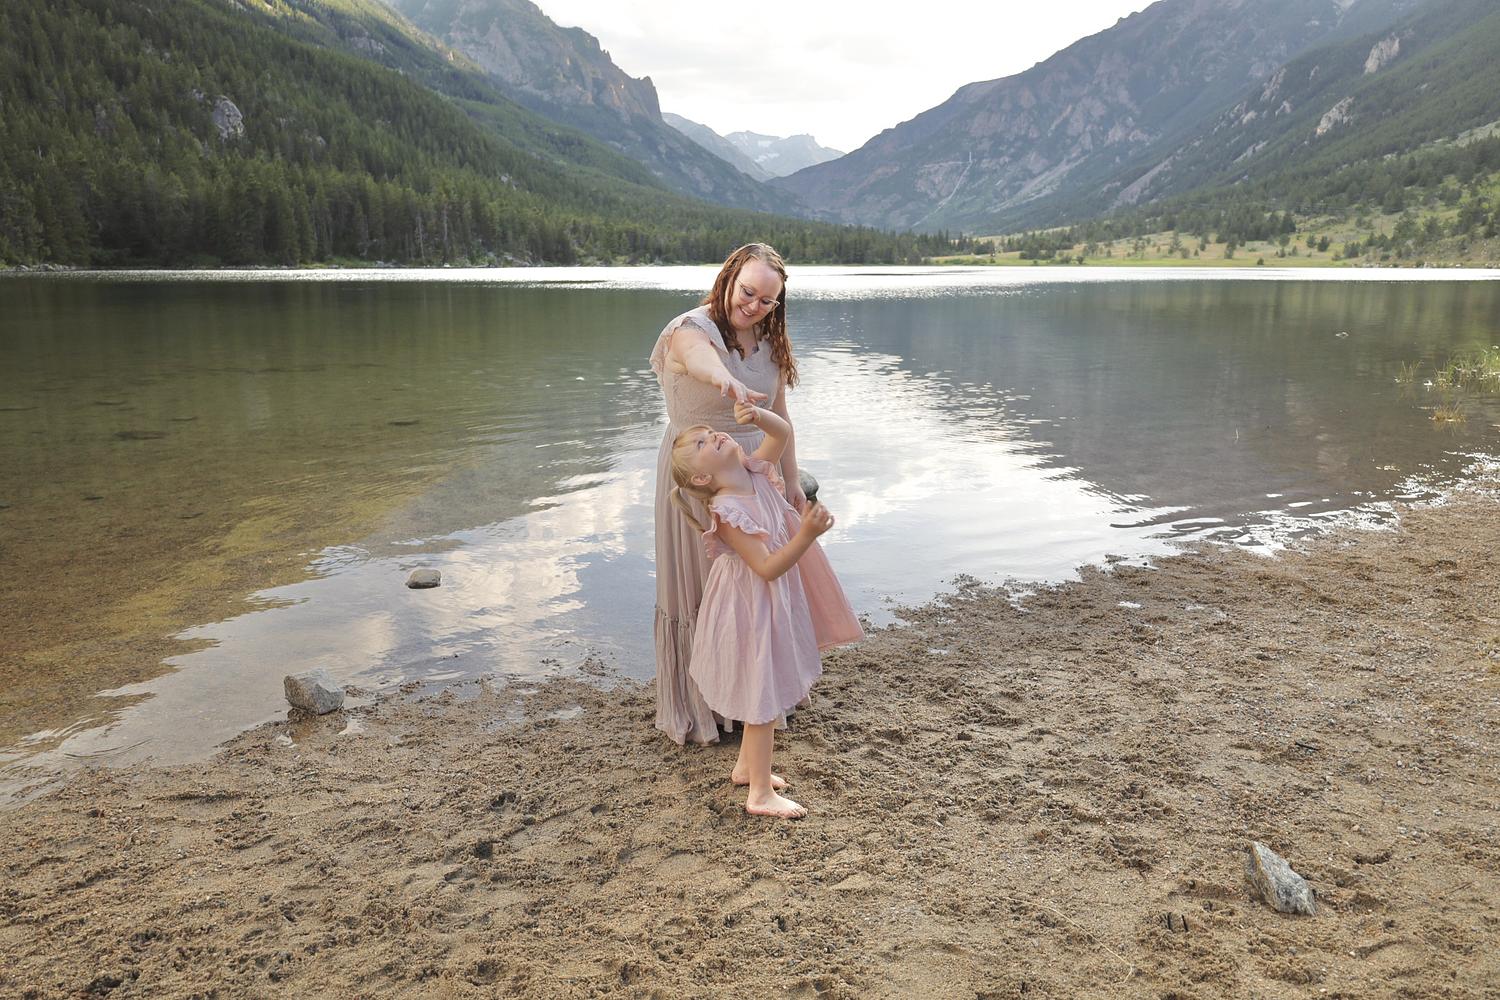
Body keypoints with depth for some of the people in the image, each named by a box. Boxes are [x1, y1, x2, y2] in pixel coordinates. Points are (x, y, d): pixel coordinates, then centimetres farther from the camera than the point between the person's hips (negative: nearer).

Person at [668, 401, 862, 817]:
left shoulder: (755, 472, -5)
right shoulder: (727, 511, -27)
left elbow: (783, 433, 5)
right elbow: (768, 567, -29)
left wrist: (758, 416, -15)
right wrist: (807, 534, -39)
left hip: (776, 603, 8)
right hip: (752, 610, -8)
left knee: (766, 689, 21)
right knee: (764, 696, 3)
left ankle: (747, 765, 40)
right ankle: (760, 794, 16)